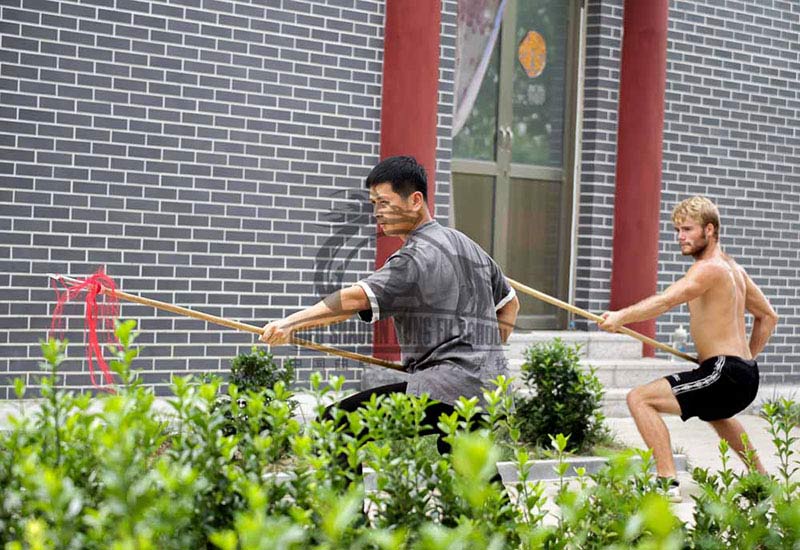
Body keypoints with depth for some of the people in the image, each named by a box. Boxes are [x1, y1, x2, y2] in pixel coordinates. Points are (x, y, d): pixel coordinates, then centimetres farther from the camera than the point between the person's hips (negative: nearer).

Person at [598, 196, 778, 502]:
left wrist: (622, 316, -34)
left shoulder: (709, 268, -14)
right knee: (714, 413, 43)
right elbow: (768, 317, 26)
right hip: (746, 378, 11)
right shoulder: (733, 268, 17)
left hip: (723, 374, -11)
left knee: (640, 399, -15)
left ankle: (668, 482, -23)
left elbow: (666, 301, -30)